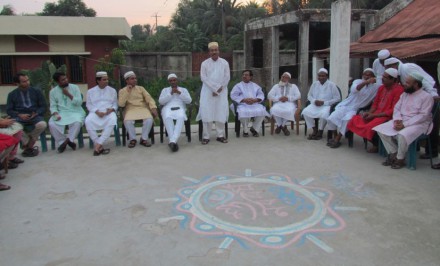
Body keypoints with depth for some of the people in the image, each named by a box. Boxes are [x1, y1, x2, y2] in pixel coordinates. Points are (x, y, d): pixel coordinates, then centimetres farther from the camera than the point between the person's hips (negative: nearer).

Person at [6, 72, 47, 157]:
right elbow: (9, 110, 7)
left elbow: (43, 107, 9)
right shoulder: (12, 94, 11)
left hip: (35, 116, 0)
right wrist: (19, 115, -14)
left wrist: (36, 113, -13)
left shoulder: (36, 91, 12)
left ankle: (27, 146, -9)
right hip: (19, 117, 0)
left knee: (42, 125, -35)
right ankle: (30, 146, -13)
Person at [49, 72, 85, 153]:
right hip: (61, 113, 2)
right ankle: (62, 142, -7)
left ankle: (68, 140, -12)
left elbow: (79, 102, -3)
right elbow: (53, 106, 4)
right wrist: (55, 114, -16)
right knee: (52, 124, -28)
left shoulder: (74, 87, 3)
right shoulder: (53, 91, 8)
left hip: (75, 112, -1)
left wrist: (69, 95, -12)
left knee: (77, 122, -35)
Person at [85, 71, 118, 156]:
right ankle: (100, 147, -32)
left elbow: (115, 104, 14)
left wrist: (112, 109, -9)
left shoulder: (112, 90, 17)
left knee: (112, 120, -37)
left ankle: (98, 145, -36)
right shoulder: (91, 91, 13)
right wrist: (97, 112, -12)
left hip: (109, 112, 0)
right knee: (88, 121, -35)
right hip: (95, 112, 0)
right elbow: (89, 105, 7)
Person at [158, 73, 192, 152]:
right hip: (168, 108, 0)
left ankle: (172, 141, -52)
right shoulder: (165, 90, 24)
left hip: (179, 108, 0)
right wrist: (170, 93, -1)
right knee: (168, 118, -39)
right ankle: (173, 141, -47)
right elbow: (161, 101, 7)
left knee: (181, 118, -39)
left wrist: (179, 93, -3)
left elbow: (189, 101, 7)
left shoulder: (183, 89, 23)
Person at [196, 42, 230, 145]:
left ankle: (220, 135, 8)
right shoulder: (204, 63, 2)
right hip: (208, 91, -1)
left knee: (221, 112, -1)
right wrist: (215, 87, -13)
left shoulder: (224, 63, 5)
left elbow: (227, 78, 1)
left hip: (221, 92, 1)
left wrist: (219, 89, -9)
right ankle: (206, 136, -2)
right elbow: (203, 78, -5)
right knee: (207, 112, -6)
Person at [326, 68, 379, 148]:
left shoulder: (375, 87, 6)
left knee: (347, 119, -33)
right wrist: (366, 82, -34)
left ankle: (337, 139, -16)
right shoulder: (357, 81, 4)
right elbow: (354, 89, -20)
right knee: (331, 118, -20)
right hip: (345, 105, 1)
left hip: (357, 109, -1)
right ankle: (335, 137, 4)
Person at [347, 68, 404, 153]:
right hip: (376, 113, 8)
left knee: (370, 127, -31)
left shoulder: (398, 90, -14)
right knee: (355, 120, -7)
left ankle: (377, 145, 0)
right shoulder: (381, 88, 11)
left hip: (387, 116, -8)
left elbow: (393, 110, -18)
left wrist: (374, 115, -19)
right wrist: (369, 113, -6)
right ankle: (371, 141, 3)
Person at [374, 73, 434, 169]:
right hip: (401, 121, 7)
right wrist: (397, 119, -11)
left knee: (402, 135, -37)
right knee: (380, 129, -13)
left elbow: (423, 115, -16)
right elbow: (397, 108, 11)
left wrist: (405, 124, -22)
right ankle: (393, 153, -5)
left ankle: (400, 159, -12)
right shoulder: (404, 94, 13)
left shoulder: (426, 97, -8)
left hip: (419, 123, -7)